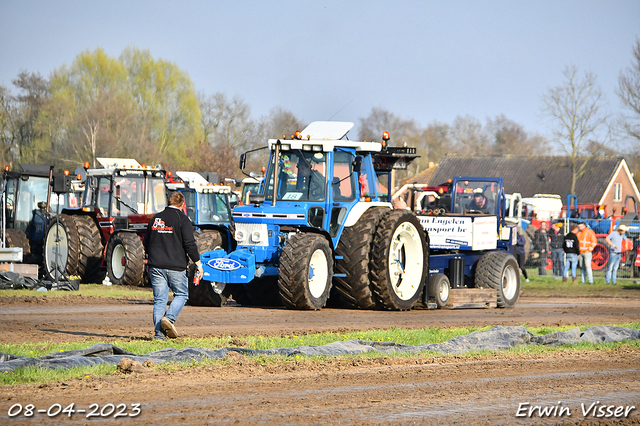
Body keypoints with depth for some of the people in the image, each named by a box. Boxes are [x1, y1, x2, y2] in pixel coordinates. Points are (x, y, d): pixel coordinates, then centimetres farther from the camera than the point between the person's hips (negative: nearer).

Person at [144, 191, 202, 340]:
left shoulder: (155, 218, 12)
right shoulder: (182, 219, -5)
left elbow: (146, 243, 20)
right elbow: (189, 243, -10)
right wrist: (197, 262, -2)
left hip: (156, 266, 4)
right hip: (175, 266, -4)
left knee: (159, 300, 6)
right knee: (181, 294, 11)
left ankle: (158, 333, -2)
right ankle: (169, 318, -13)